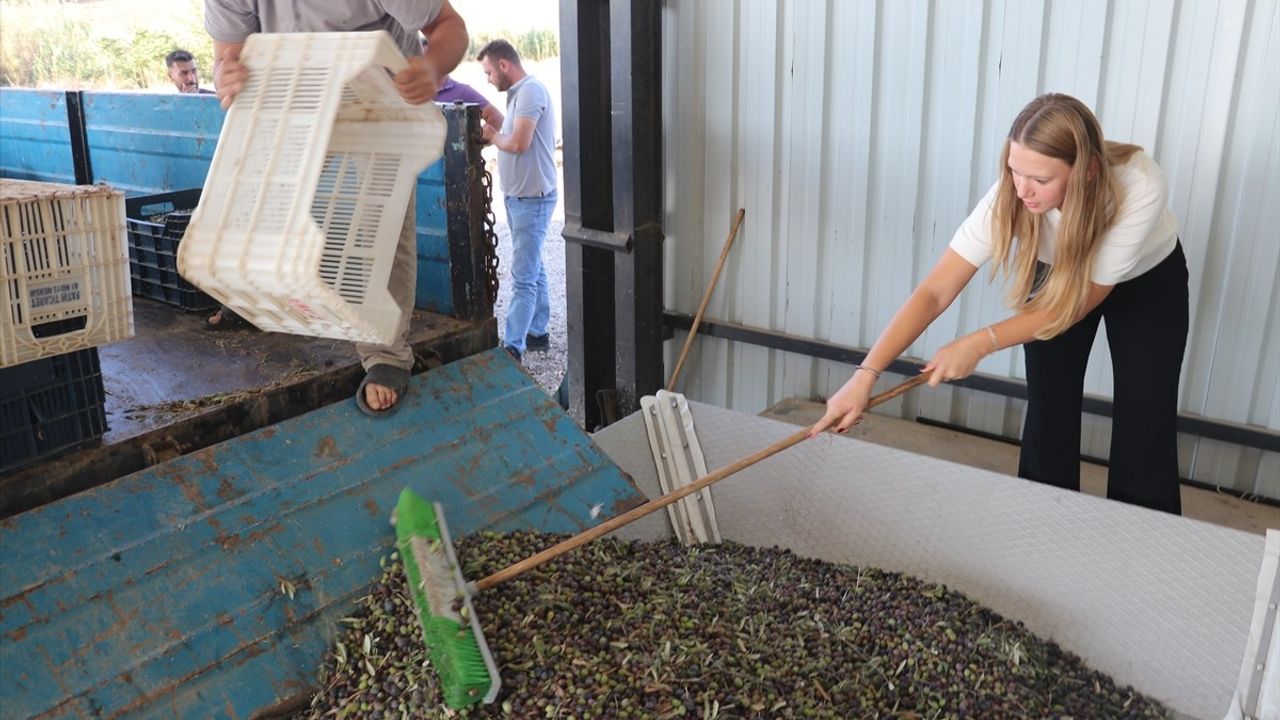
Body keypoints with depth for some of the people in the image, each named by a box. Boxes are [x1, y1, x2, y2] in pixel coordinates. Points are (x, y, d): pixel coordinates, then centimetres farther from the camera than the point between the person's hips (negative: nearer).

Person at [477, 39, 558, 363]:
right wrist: (494, 133, 0)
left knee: (524, 276, -9)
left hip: (531, 198, -10)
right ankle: (537, 333, 27)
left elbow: (519, 143, -24)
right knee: (533, 269, 17)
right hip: (519, 196, 10)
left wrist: (493, 135, -7)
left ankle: (512, 347, -9)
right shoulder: (519, 92, 15)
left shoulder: (530, 90, -16)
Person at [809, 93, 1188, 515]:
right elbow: (935, 292, -35)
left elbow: (1080, 300, -32)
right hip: (1055, 275, 1)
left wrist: (980, 344, -39)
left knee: (1145, 428, 0)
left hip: (1150, 282, -1)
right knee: (1048, 418, -1)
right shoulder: (1011, 198, -35)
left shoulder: (1140, 187, -41)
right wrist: (866, 374, -44)